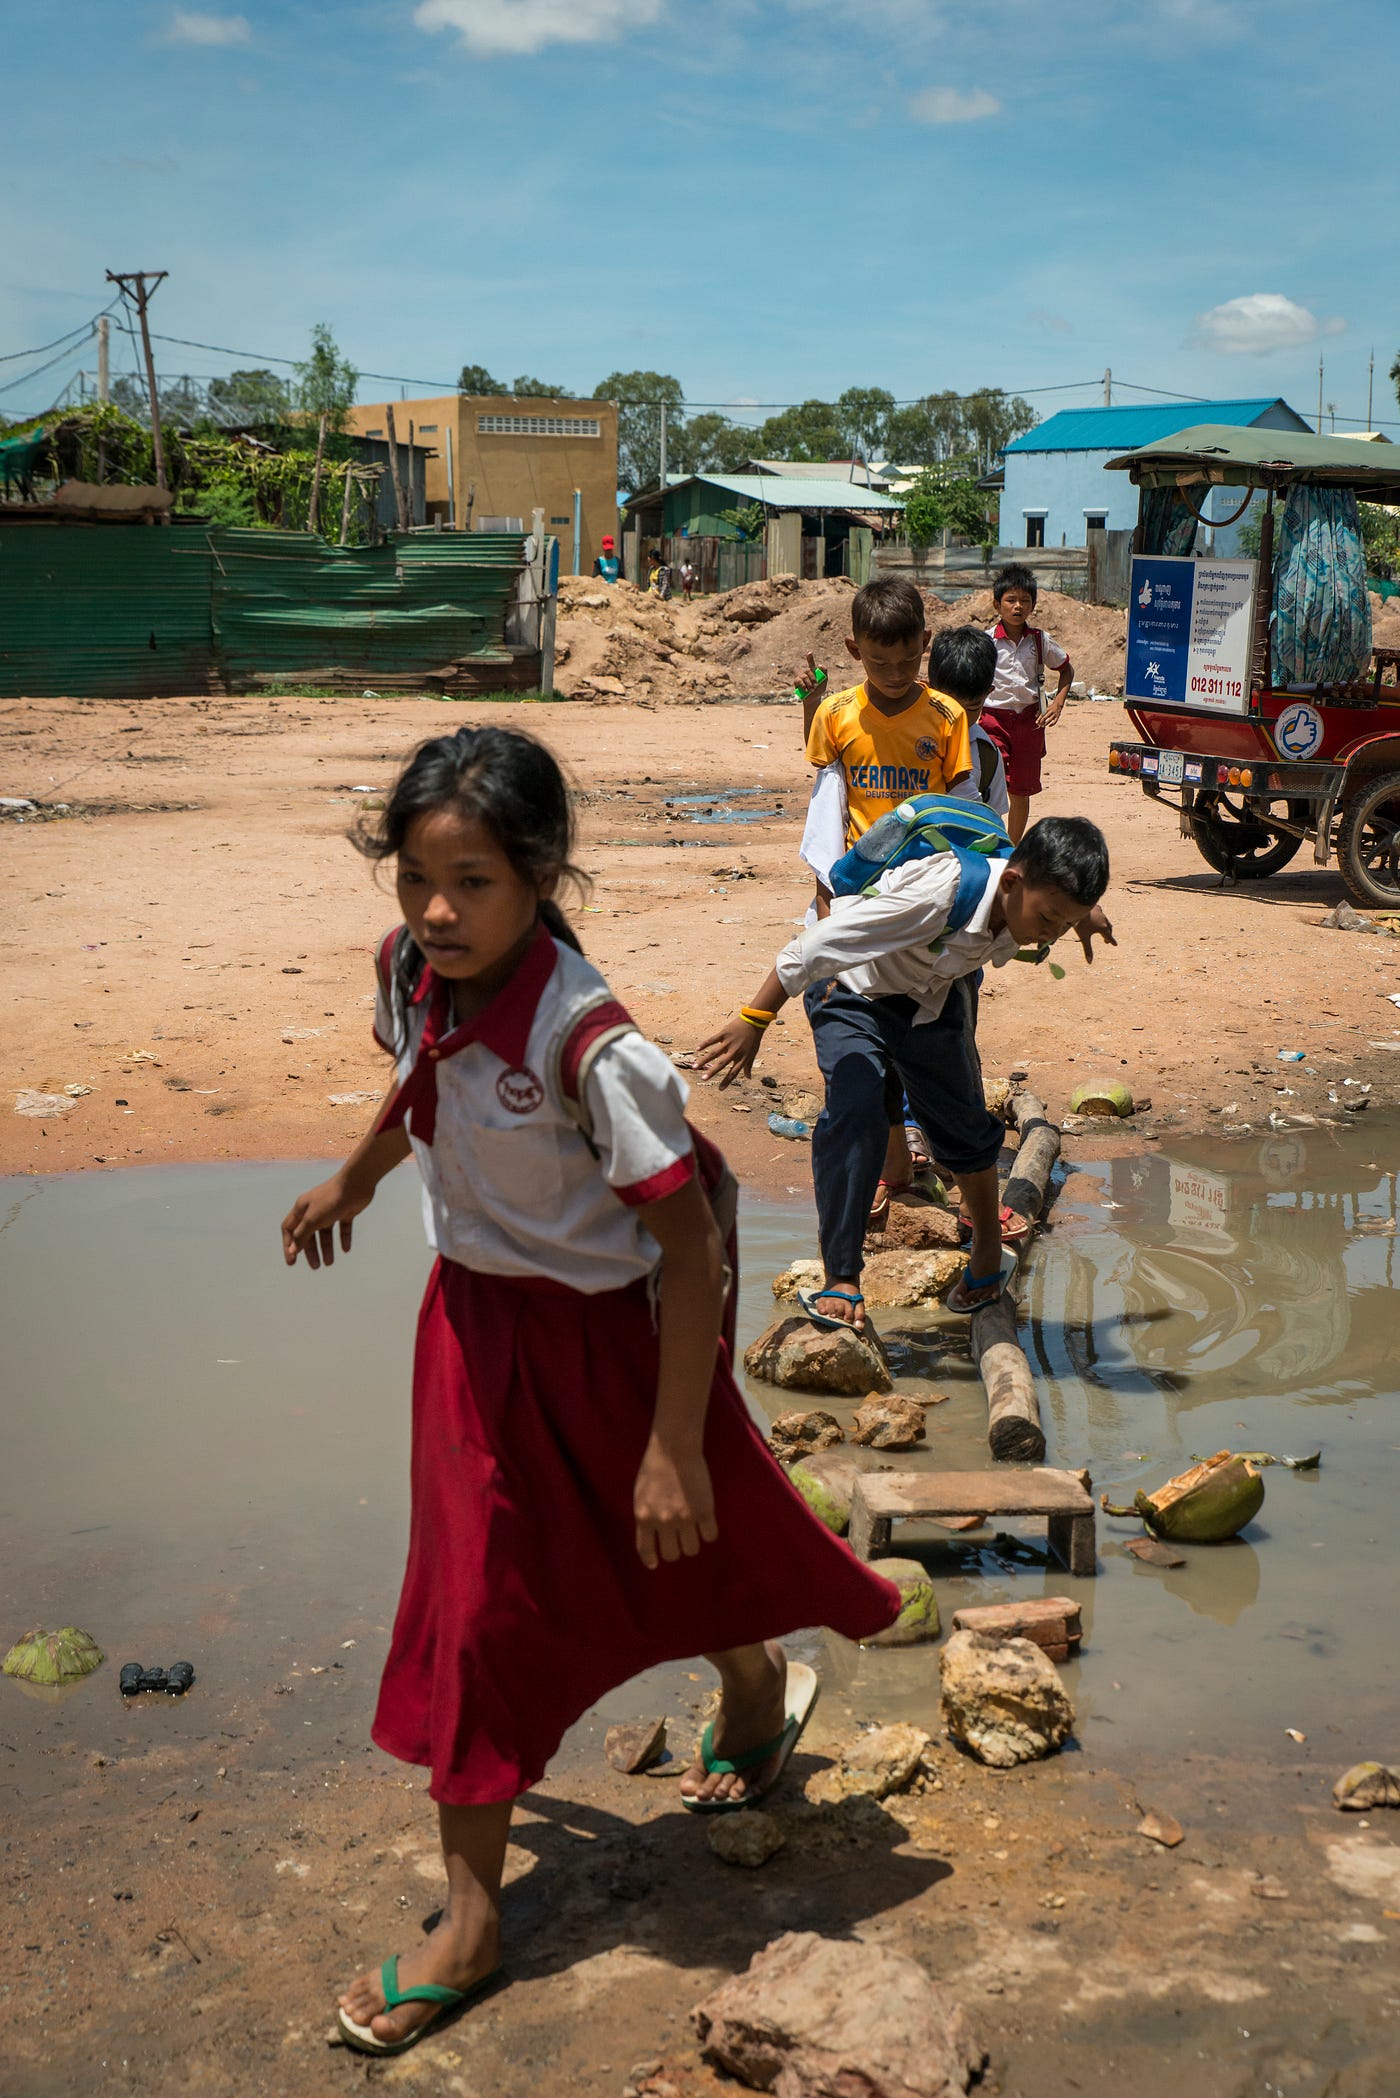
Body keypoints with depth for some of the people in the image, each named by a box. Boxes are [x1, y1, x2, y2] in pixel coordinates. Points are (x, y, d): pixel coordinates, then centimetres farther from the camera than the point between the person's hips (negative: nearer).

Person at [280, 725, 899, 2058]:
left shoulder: (589, 1043, -32)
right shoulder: (411, 971, -12)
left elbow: (686, 1243, -25)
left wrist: (673, 1445, -23)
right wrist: (353, 1180, 30)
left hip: (597, 1335, -5)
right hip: (474, 1316, 6)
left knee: (674, 1543, 20)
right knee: (477, 1608, 10)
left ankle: (755, 1682, 57)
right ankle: (469, 1923, 24)